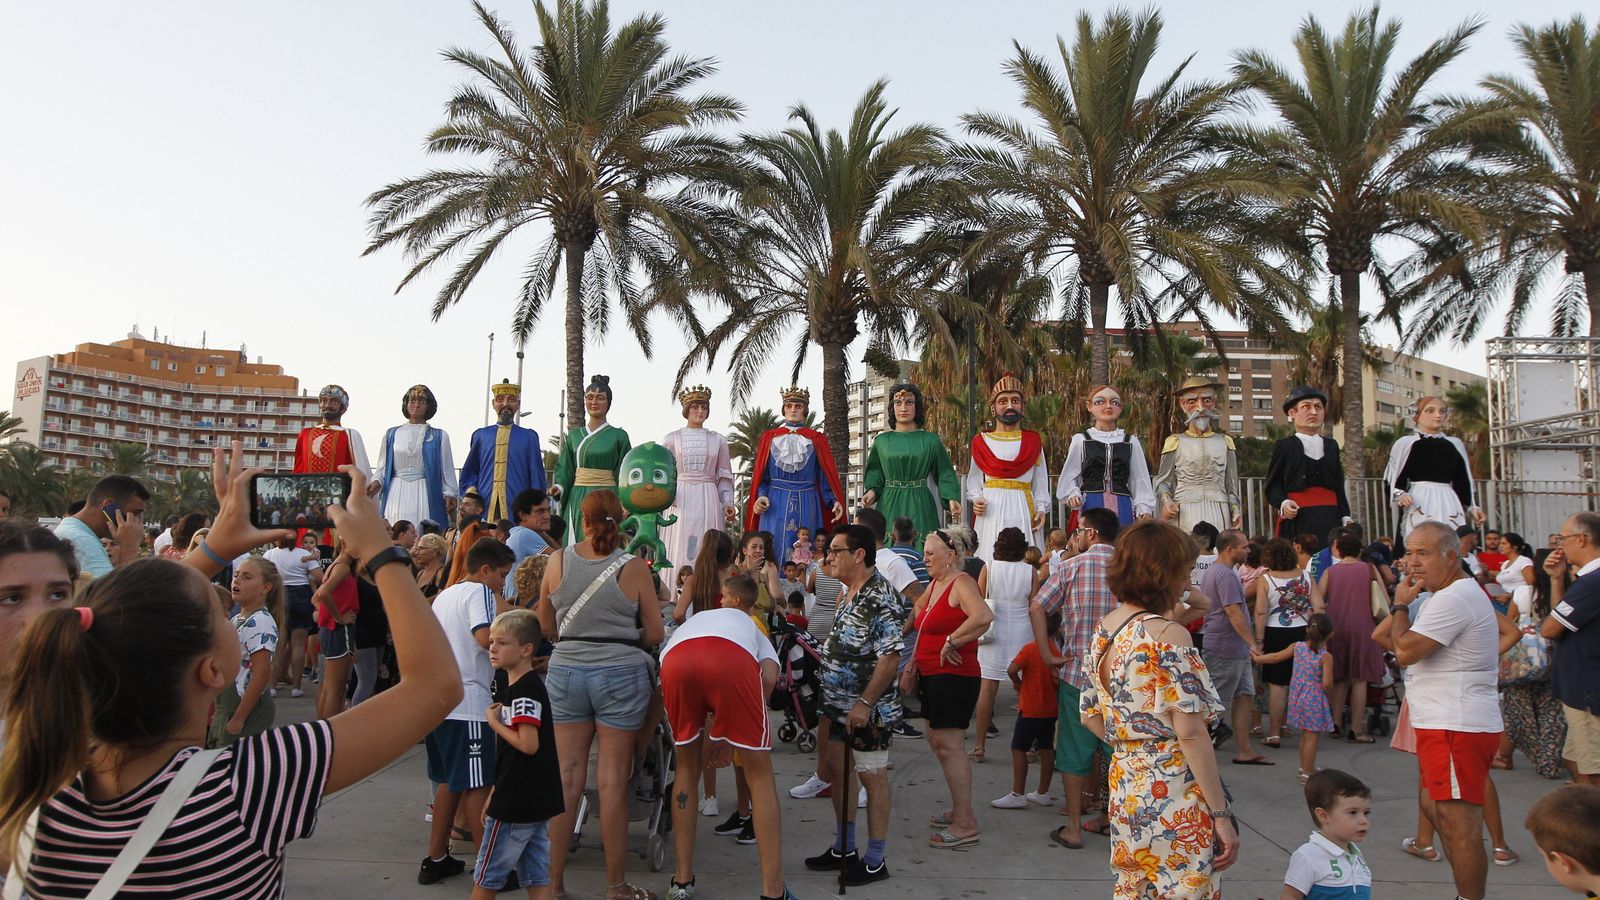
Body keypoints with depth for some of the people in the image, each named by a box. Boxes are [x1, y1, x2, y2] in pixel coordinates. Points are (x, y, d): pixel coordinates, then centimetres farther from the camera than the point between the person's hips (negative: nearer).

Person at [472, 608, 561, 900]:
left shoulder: (526, 689, -17)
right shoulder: (509, 683, 13)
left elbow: (528, 744, -25)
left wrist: (493, 721, -12)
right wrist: (495, 794, 19)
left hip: (517, 804, -10)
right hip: (536, 801, 10)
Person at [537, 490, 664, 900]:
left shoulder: (558, 562, 0)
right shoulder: (633, 567, -7)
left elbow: (545, 626, 10)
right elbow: (654, 633, -2)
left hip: (565, 671, 3)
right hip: (620, 673, -2)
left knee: (566, 778, 8)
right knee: (612, 782, 3)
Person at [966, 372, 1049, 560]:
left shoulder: (1034, 441, 12)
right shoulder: (981, 441, 10)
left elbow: (1040, 480, 10)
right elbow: (974, 477, 11)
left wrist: (1041, 509, -2)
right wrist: (976, 499, -6)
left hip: (1022, 509, 0)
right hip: (990, 510, 0)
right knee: (990, 558, -5)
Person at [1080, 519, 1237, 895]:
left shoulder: (1103, 631, 6)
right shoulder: (1168, 635, -16)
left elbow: (1090, 715, 13)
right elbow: (1190, 733, -19)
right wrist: (1221, 814, -15)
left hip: (1124, 787, 8)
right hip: (1175, 797, -7)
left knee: (1130, 891, 18)